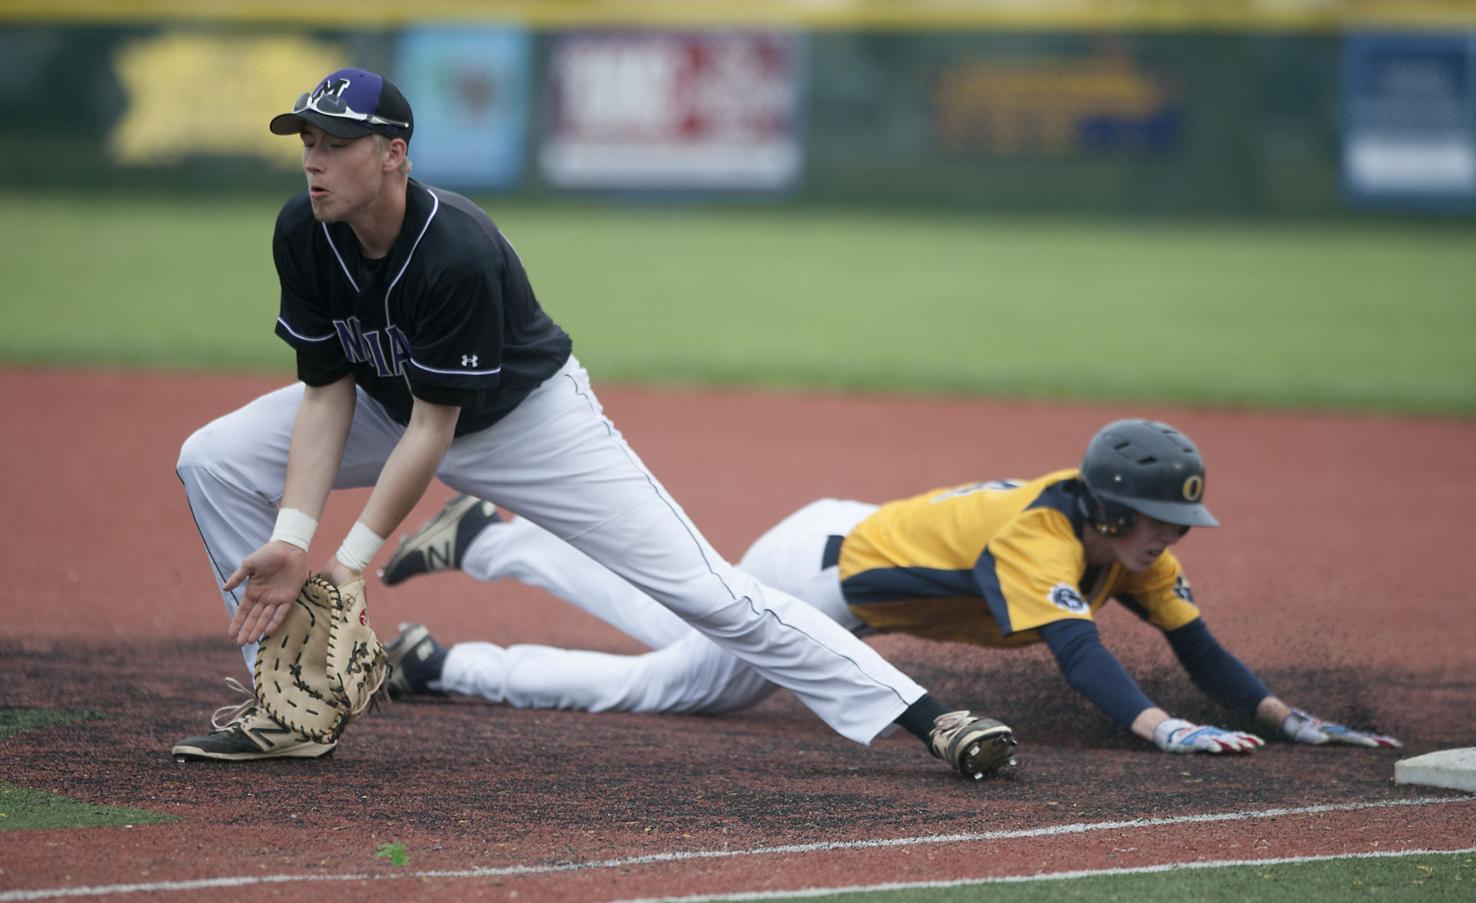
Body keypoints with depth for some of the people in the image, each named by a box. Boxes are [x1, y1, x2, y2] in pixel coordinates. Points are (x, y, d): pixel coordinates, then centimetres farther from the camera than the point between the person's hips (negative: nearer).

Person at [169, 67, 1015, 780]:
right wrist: (291, 541, -24)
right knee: (216, 460, -10)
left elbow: (433, 430, -30)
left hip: (525, 417, -6)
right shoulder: (304, 235, -19)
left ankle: (927, 718, -13)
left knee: (703, 588, -13)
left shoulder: (456, 251, -36)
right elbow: (327, 393, -14)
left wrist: (350, 561, -30)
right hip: (388, 402, 6)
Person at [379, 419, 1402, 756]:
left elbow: (1196, 645, -6)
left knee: (681, 631, 25)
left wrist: (1289, 718, -17)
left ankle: (485, 540, 38)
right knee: (657, 685, -5)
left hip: (851, 535, 8)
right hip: (818, 570, -8)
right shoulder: (1040, 533, -34)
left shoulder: (1130, 543, -10)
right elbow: (1076, 650, -47)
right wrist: (1166, 732, -59)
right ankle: (440, 664, 6)